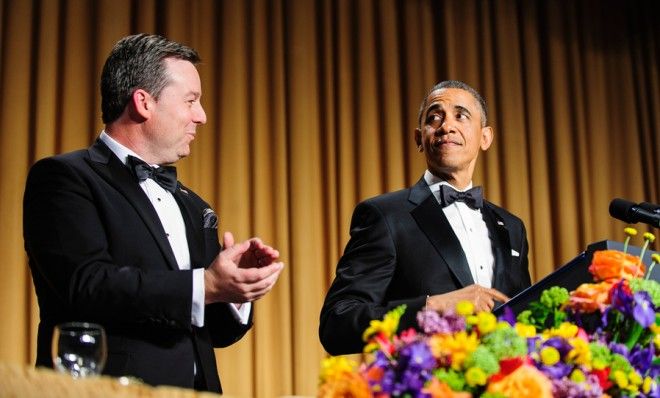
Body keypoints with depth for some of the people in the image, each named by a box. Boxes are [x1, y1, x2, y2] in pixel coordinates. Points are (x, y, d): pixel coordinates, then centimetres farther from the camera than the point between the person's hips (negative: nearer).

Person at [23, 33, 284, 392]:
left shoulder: (192, 206, 20)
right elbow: (88, 285, -14)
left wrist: (236, 287, 0)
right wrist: (205, 285, -17)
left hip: (197, 389, 6)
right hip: (112, 390, -6)